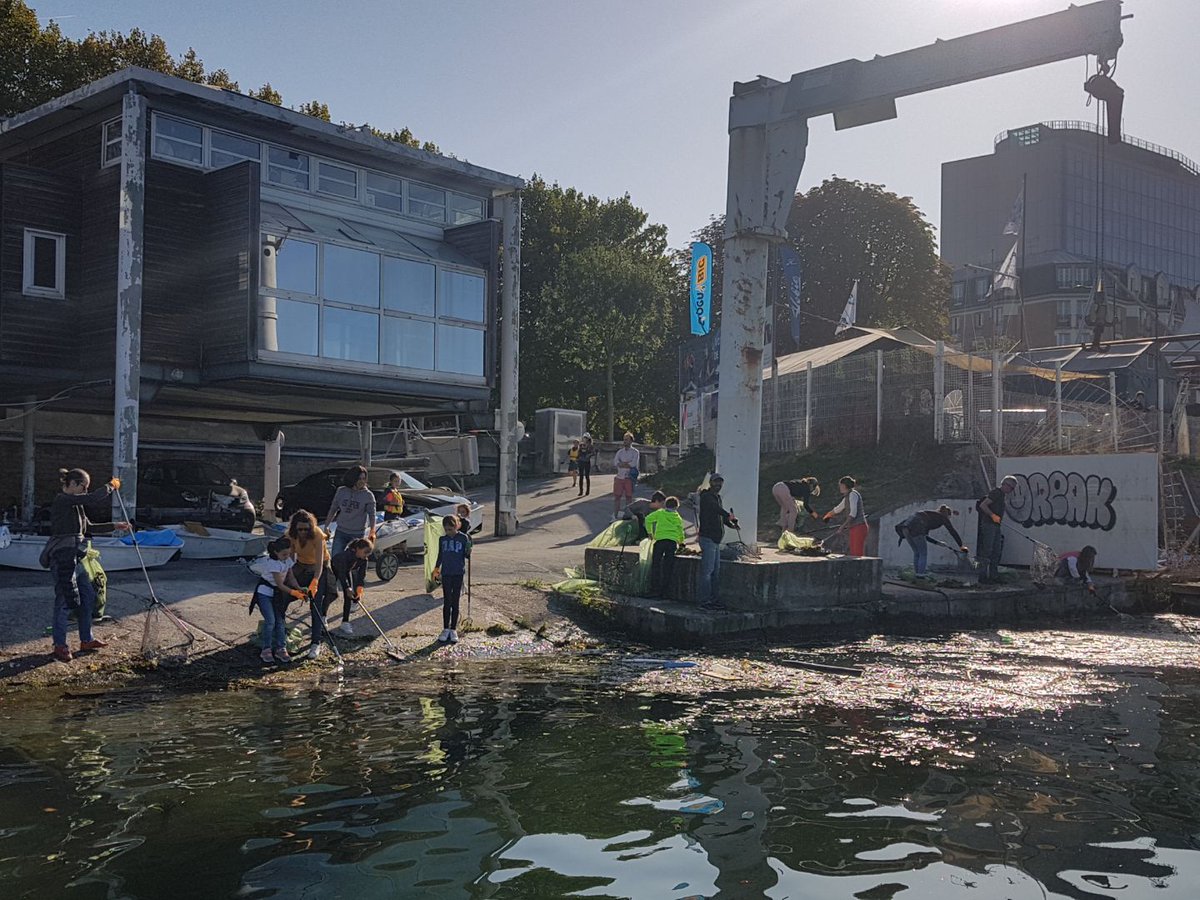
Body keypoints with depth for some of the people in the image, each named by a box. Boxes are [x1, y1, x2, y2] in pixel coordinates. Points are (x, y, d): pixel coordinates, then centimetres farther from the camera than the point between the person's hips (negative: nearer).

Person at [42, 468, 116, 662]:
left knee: (86, 597, 13)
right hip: (62, 556, -10)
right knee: (64, 599, -5)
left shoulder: (74, 503, 17)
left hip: (73, 555, 10)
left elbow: (88, 527, 23)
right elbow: (93, 499, -24)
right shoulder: (63, 500, -13)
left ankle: (86, 640, 23)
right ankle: (60, 646, 3)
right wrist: (110, 486, -9)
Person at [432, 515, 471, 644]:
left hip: (458, 573, -2)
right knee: (447, 602, 4)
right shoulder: (442, 539, 5)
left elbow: (466, 555, 2)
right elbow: (440, 556, 13)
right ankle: (446, 629, 12)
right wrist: (437, 568, 4)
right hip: (446, 574, 2)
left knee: (455, 602, 4)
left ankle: (453, 630, 11)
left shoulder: (463, 538, -3)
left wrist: (468, 552, -19)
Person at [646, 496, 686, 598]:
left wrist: (650, 532, 17)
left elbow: (648, 519, 4)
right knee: (668, 567, 5)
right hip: (673, 541, 2)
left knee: (655, 565, 4)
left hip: (660, 540, -2)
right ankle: (664, 591, 4)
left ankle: (655, 590, -1)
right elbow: (680, 531, 24)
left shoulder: (660, 513, 12)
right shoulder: (678, 517, 18)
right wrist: (681, 542, 43)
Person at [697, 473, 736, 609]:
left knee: (716, 571, 12)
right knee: (707, 570, -10)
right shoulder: (706, 496, -10)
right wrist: (728, 516, -41)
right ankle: (704, 601, -9)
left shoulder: (718, 497, 19)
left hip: (716, 540, 10)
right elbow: (714, 508, -29)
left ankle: (713, 599, 17)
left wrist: (731, 524, 13)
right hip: (708, 538, -10)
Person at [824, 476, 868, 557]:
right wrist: (828, 515, 52)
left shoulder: (853, 494, -9)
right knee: (853, 555, 5)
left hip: (859, 527, -9)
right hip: (853, 528, 9)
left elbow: (853, 513, -18)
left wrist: (842, 527, -20)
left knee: (858, 555, -13)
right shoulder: (847, 497, 18)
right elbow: (837, 509, 36)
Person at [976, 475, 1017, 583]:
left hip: (996, 526, 10)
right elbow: (982, 505, -19)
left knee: (997, 550, 12)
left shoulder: (1002, 494, 19)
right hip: (989, 524, -10)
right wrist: (993, 515, -24)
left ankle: (993, 574, 18)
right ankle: (983, 576, -9)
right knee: (987, 550, -10)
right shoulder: (996, 492, -11)